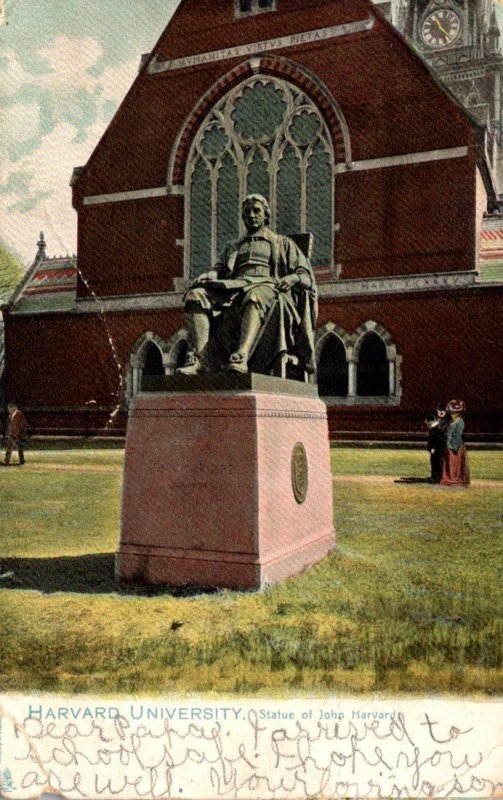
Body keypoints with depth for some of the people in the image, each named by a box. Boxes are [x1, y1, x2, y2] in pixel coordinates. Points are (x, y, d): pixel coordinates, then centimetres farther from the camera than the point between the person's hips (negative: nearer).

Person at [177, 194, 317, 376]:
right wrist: (204, 277, -3)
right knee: (195, 295, -26)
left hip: (267, 287, -3)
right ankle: (199, 359, -42)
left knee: (255, 297, -42)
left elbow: (306, 275, 14)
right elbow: (218, 270, 21)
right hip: (233, 287, 4)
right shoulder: (232, 247, 36)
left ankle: (240, 357, -62)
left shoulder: (282, 243, 27)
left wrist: (292, 278, -10)